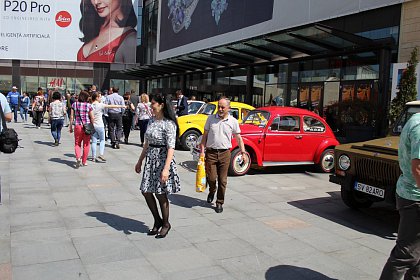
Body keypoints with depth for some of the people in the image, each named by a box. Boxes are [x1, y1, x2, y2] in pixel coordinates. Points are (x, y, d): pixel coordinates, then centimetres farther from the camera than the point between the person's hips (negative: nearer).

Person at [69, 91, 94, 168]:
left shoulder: (74, 104, 1)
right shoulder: (89, 105, -5)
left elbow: (72, 117, 1)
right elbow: (92, 118, -4)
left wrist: (70, 126, 9)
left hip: (77, 126, 1)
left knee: (77, 144, 14)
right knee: (86, 144, 11)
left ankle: (78, 157, -10)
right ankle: (84, 161, 17)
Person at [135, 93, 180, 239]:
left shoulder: (168, 124, -15)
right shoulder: (152, 121, 9)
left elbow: (171, 148, -20)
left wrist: (166, 168, -27)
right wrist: (140, 161, 19)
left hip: (162, 158, -8)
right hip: (150, 159, 8)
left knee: (161, 194, 3)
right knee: (146, 191, 9)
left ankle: (165, 224, 24)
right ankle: (158, 221, 27)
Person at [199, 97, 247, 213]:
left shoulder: (233, 121, 2)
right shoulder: (211, 118, 4)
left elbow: (238, 138, 7)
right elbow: (205, 136, 7)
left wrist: (243, 153, 0)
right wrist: (202, 151, 0)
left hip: (225, 153, 0)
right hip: (211, 152, 0)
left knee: (222, 180, 3)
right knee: (211, 178, -2)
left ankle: (219, 203, 18)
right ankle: (211, 192, 32)